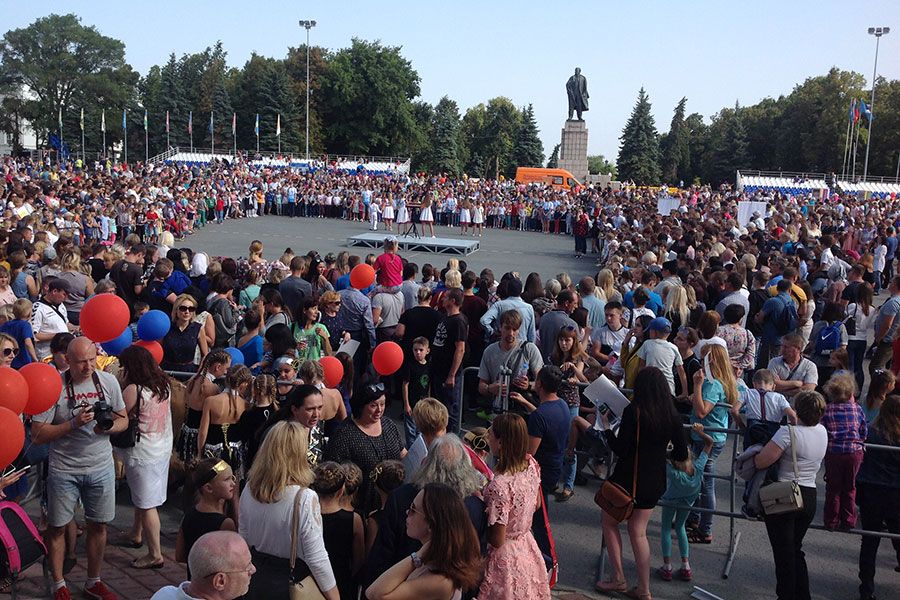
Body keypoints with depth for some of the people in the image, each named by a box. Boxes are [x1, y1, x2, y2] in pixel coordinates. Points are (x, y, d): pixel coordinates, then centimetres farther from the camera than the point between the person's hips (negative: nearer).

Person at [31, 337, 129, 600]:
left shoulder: (108, 381, -4)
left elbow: (124, 420, 6)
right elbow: (38, 434, -13)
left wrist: (110, 426, -16)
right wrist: (74, 423, -25)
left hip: (101, 467, 3)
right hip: (64, 469, -3)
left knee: (98, 526, 13)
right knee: (57, 527, 10)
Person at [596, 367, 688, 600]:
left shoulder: (633, 411, -18)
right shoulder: (672, 415, -3)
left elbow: (620, 449, -19)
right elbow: (681, 454, 3)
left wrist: (606, 426, -6)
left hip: (629, 478, -5)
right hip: (654, 482, 5)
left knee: (609, 522, 17)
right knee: (638, 532, 16)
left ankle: (619, 578, 17)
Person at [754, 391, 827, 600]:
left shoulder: (788, 432, -20)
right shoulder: (822, 432, 1)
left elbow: (761, 462, -20)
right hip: (809, 498, 6)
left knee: (783, 553, 4)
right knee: (795, 549, 20)